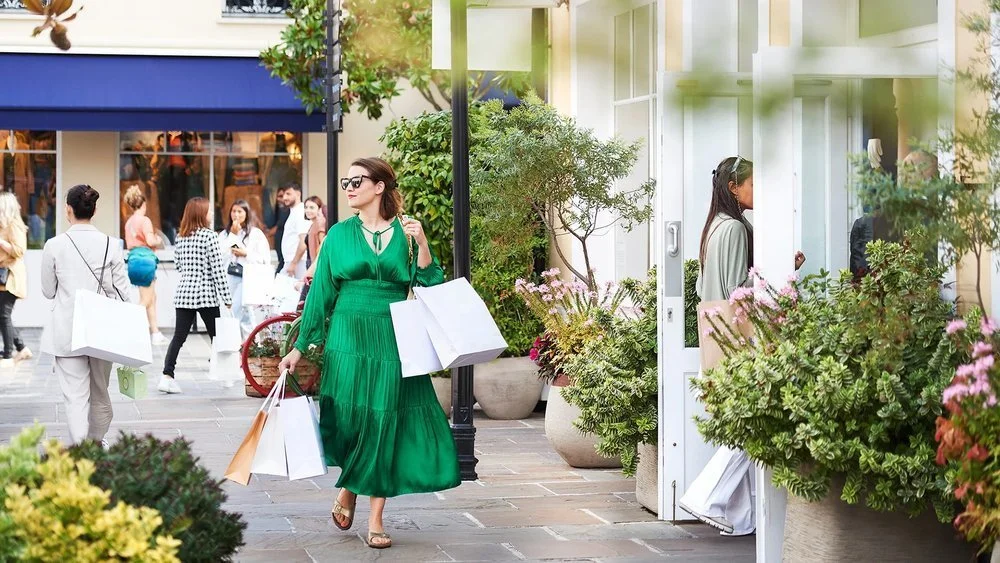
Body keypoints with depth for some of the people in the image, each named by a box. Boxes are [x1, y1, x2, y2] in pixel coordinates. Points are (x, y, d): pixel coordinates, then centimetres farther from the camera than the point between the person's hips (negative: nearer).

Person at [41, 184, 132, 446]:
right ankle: (97, 444, 37)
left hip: (68, 331, -3)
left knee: (76, 397, -4)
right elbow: (123, 290, -1)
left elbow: (48, 291, 3)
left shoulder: (54, 246, -7)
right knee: (100, 393, 19)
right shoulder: (110, 245, -3)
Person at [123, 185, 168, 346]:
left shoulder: (129, 222, 14)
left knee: (152, 298, 16)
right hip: (145, 258, -8)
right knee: (145, 300, -2)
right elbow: (150, 241, -19)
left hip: (133, 258, 8)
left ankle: (155, 333, 19)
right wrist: (158, 241, 3)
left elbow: (128, 245, 16)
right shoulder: (144, 220, -10)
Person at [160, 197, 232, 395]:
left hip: (183, 293, 5)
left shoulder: (180, 237, 9)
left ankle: (167, 376, -7)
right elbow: (218, 270, -11)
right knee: (216, 335, 8)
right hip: (206, 295, -5)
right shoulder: (209, 236, -9)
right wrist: (227, 298, -8)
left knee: (179, 337, 3)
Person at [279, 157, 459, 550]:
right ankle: (347, 488, 26)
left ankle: (376, 520, 7)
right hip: (348, 339, 0)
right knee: (347, 419, -4)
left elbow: (430, 288, 0)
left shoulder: (406, 233, 4)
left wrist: (422, 245, -13)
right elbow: (320, 293, 6)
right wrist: (301, 347, 5)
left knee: (386, 425, 0)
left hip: (393, 341, 0)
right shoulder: (339, 235, 5)